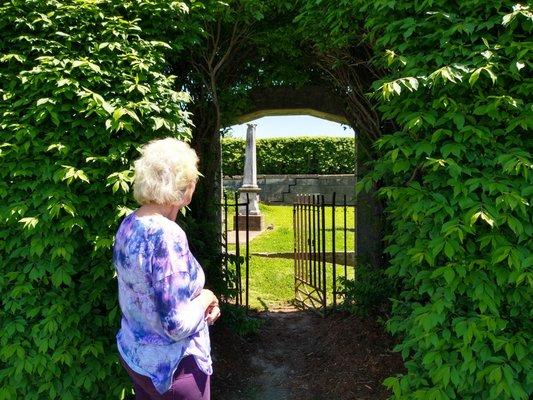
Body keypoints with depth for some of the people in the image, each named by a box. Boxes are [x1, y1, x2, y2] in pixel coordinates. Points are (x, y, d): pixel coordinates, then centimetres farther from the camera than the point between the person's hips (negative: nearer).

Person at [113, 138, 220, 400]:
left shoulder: (129, 224, -3)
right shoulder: (167, 235, -29)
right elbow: (178, 326, -28)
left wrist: (198, 302, 1)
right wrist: (206, 298, -11)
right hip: (170, 366, -8)